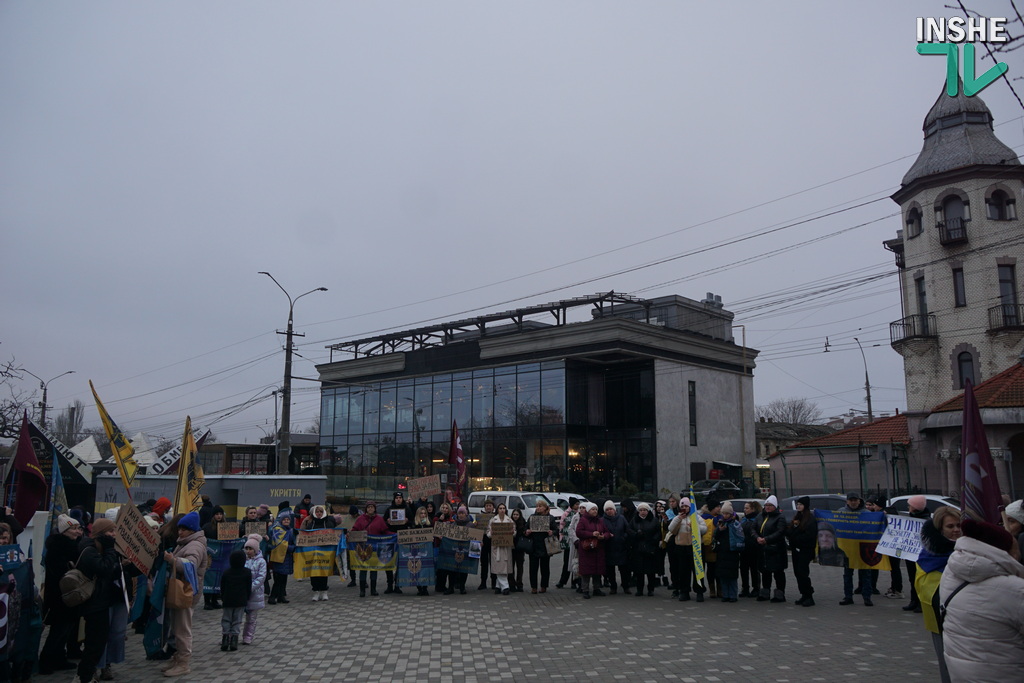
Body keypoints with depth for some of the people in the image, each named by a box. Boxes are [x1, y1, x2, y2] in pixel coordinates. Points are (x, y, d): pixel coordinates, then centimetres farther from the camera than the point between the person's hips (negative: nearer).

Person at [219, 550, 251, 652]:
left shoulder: (226, 572, -1)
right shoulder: (247, 572, -4)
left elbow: (222, 587, 5)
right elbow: (249, 587, 1)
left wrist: (222, 598, 18)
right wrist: (247, 598, 14)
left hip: (228, 601, 1)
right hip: (241, 601, -1)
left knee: (226, 621, 10)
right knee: (237, 622, 5)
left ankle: (225, 641, 2)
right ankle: (233, 642, 2)